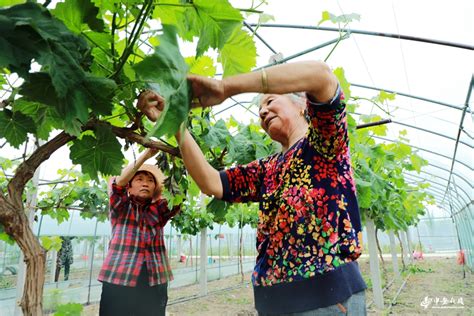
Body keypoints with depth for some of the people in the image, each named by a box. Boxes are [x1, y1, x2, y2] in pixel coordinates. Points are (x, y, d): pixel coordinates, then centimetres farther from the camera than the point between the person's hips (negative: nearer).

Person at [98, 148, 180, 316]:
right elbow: (118, 182, -15)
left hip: (155, 283, 3)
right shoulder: (120, 208, 4)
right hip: (119, 282, -2)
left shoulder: (159, 211, 10)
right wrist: (145, 155, -23)